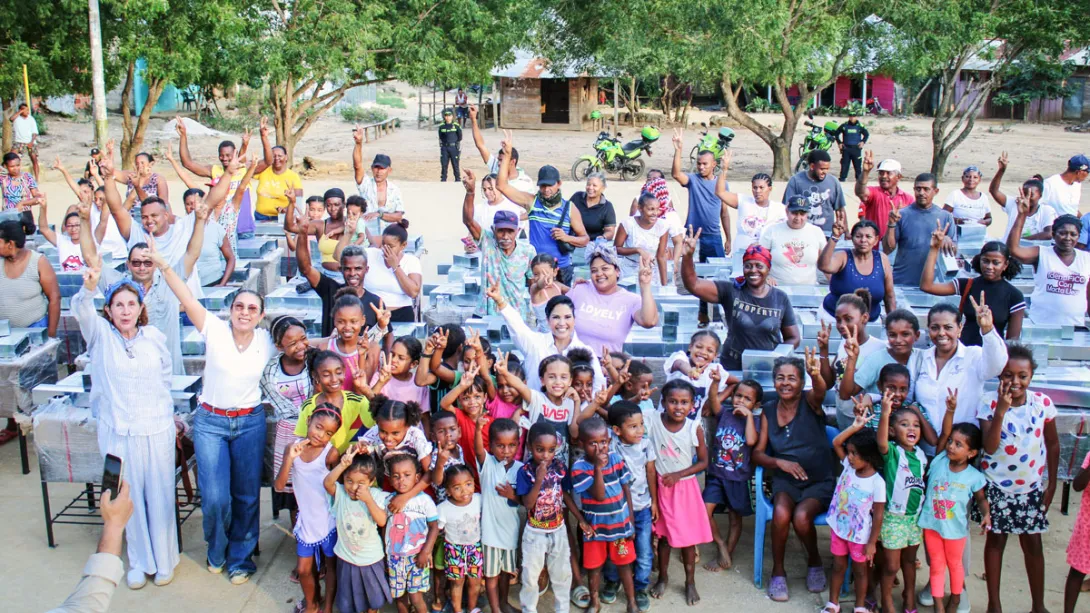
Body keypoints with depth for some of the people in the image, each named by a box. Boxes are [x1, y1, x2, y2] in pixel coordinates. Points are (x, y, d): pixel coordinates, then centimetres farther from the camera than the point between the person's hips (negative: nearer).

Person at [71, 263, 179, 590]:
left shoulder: (155, 337, 0)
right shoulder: (100, 334, -4)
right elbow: (81, 311, -25)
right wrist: (88, 288, -47)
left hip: (157, 431, 1)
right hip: (118, 433, 0)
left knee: (160, 497, 8)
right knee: (129, 498, 9)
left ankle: (164, 560, 26)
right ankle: (139, 562, 26)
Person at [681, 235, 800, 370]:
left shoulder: (780, 298, 4)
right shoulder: (731, 291, -1)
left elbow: (794, 338, 11)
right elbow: (693, 285, -13)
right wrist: (687, 256, -29)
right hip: (732, 368, -1)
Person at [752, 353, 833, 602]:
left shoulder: (810, 402, -6)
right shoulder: (768, 410, 4)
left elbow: (820, 391, -32)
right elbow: (757, 453, 3)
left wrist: (816, 375, -56)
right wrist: (779, 462, -18)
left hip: (819, 482, -2)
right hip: (785, 480, 2)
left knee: (801, 516, -30)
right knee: (781, 513, -30)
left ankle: (814, 561, 4)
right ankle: (778, 572, -7)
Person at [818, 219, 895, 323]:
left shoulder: (882, 260, 0)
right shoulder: (843, 257, -9)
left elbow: (889, 297, 8)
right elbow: (823, 266, -32)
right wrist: (834, 237, -38)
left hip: (870, 321, 3)